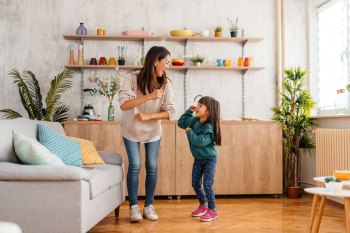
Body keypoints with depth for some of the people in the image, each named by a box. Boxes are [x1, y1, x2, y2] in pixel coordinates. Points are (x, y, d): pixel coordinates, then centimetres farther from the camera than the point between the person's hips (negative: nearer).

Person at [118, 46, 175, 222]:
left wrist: (148, 116, -25)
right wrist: (149, 96, -38)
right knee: (134, 166, -6)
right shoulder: (132, 79, -21)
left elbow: (169, 112, -14)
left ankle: (149, 206, 16)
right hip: (131, 131, -2)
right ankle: (134, 207, 9)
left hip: (153, 132, 3)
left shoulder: (166, 83, -13)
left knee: (152, 167, 1)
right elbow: (124, 104, -31)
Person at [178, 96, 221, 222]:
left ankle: (213, 211, 4)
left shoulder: (209, 127, -25)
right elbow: (181, 123, 14)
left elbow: (200, 141, -36)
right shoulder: (194, 121, -2)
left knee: (207, 185, -10)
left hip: (209, 159, -8)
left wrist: (189, 132, -23)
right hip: (198, 159, 8)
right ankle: (203, 205, 33)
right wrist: (188, 111, 4)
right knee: (195, 184, 13)